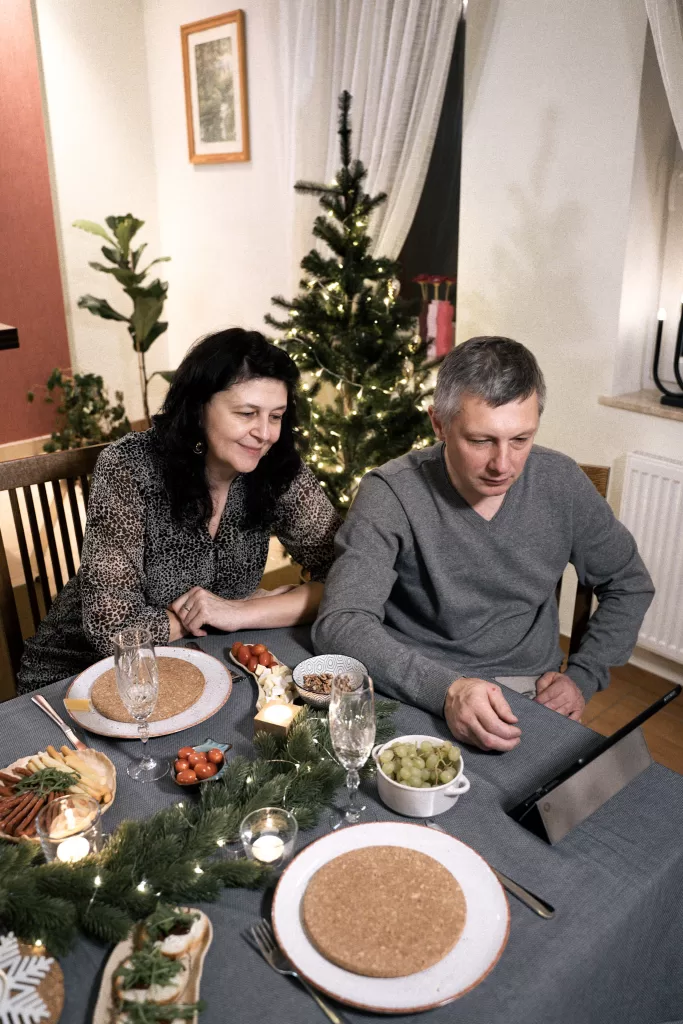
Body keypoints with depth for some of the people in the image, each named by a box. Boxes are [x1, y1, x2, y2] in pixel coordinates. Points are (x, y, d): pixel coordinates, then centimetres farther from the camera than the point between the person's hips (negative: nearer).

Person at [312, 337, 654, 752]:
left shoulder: (561, 483, -4)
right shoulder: (391, 495, -16)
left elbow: (629, 584, 11)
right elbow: (340, 623, -23)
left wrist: (583, 676, 0)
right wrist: (445, 689, -35)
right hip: (419, 697, -2)